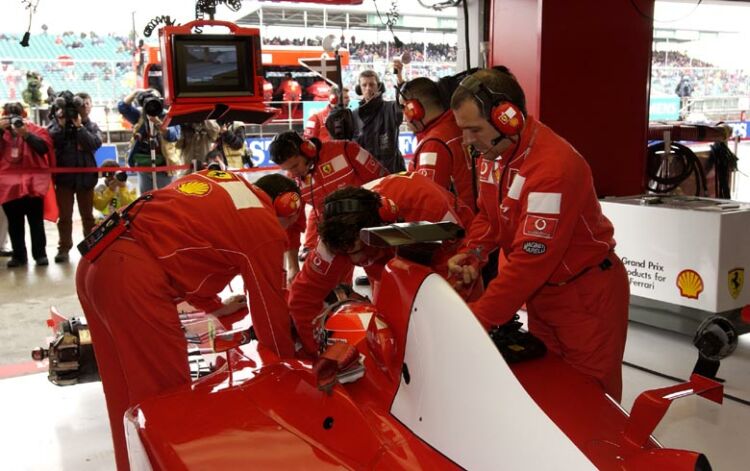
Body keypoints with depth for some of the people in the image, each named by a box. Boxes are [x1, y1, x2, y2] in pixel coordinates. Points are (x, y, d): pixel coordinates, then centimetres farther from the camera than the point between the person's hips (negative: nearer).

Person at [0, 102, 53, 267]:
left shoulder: (36, 130, 4)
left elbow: (44, 148, -11)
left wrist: (26, 134, -18)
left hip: (33, 182, -3)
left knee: (36, 221, 0)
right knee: (14, 222, 6)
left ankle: (40, 254, 6)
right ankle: (18, 255, 13)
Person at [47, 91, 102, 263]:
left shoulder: (92, 126, 7)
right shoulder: (59, 121, 3)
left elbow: (95, 143, -13)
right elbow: (50, 140, -11)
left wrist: (79, 126, -16)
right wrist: (61, 123, -18)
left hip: (85, 176, 1)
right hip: (64, 175, -1)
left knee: (87, 215, 10)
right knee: (64, 215, 5)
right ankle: (64, 248, 12)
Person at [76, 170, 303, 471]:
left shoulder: (217, 181, 23)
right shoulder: (265, 226, 0)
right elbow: (269, 304, 7)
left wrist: (213, 306, 40)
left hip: (96, 260, 9)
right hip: (132, 278, -9)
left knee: (126, 390, 22)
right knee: (166, 396, 2)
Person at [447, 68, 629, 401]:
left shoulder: (552, 166, -30)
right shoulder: (493, 153, -3)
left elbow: (531, 258, -31)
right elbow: (488, 216, 11)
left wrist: (478, 317, -28)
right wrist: (471, 254, -9)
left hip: (586, 296, -7)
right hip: (540, 291, 8)